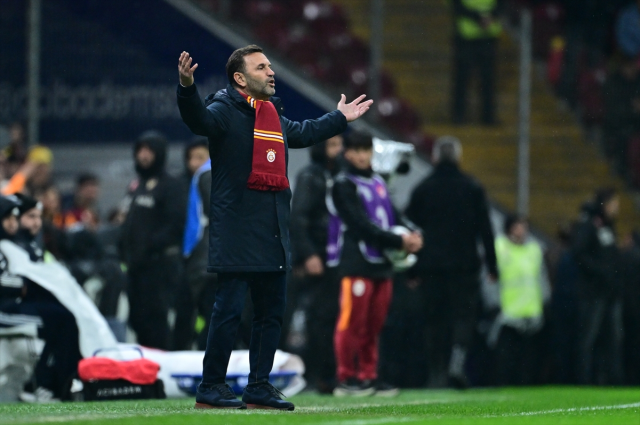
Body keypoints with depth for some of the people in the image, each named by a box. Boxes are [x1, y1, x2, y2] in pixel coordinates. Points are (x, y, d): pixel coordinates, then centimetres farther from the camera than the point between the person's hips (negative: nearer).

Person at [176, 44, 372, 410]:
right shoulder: (225, 110, -5)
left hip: (274, 229, 8)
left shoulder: (273, 114, 21)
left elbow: (302, 133, 42)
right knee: (230, 308, -9)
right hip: (237, 230, -8)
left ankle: (259, 386, 18)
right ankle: (211, 388, -4)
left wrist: (340, 119, 51)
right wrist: (187, 88, -46)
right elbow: (200, 120, -27)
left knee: (272, 311, 10)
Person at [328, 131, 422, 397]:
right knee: (352, 322, -7)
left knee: (373, 325, 9)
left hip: (381, 264, 7)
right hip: (356, 263, -7)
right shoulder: (344, 185, -5)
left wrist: (412, 236, -7)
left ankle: (368, 376, 14)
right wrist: (399, 241, -17)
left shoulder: (378, 183, 19)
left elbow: (393, 216, 15)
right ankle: (346, 378, -4)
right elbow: (362, 225, -14)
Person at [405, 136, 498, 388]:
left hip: (431, 266, 1)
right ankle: (457, 363, -20)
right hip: (464, 264, -1)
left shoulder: (422, 190, 4)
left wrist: (412, 270, 11)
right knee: (464, 314, 2)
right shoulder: (472, 189, 2)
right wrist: (491, 265, 7)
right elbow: (485, 230, 2)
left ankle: (436, 373, 4)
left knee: (434, 319, 7)